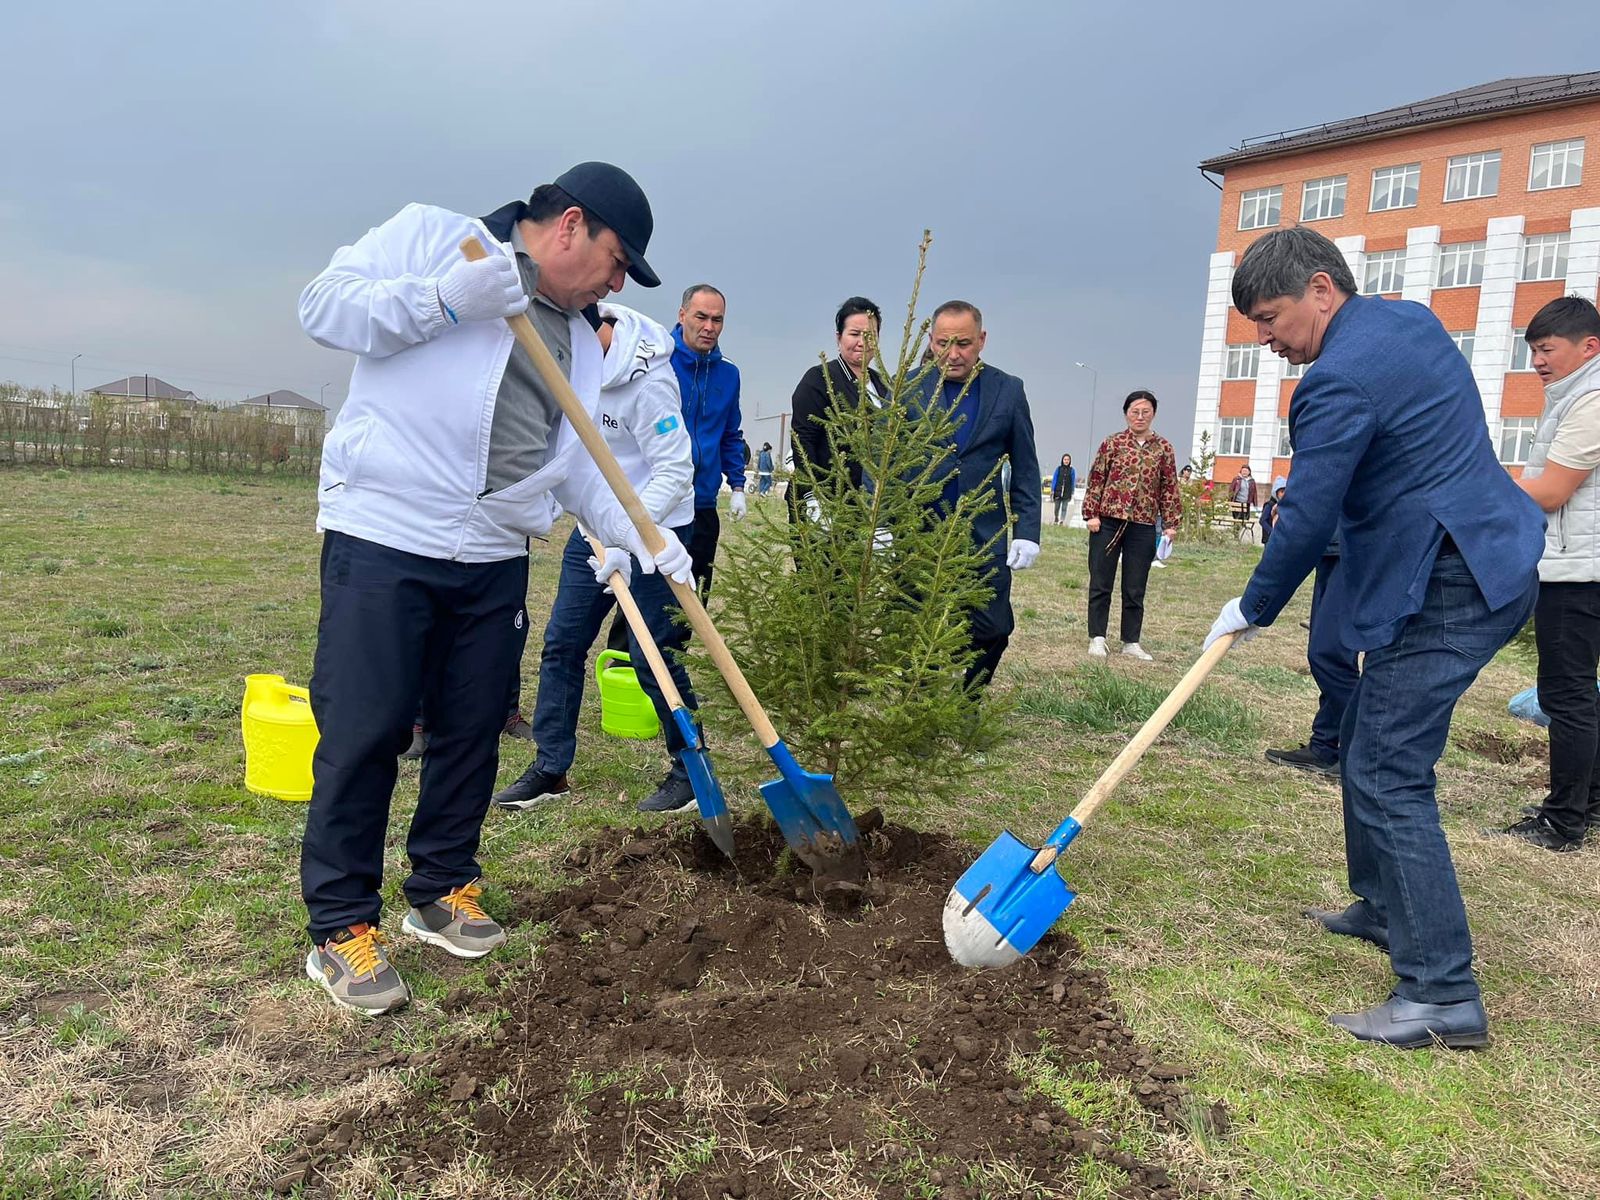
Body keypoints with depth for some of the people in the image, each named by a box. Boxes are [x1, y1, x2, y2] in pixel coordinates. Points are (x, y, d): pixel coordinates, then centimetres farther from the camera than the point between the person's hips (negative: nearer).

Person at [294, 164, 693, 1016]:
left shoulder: (580, 341, 18)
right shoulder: (429, 236, 1)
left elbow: (573, 464, 19)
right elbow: (323, 306, -5)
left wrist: (642, 538, 9)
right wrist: (447, 299, -17)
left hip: (495, 559, 6)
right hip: (383, 537, -6)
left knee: (473, 731, 10)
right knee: (363, 733, -3)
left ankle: (442, 891, 27)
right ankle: (341, 926, 10)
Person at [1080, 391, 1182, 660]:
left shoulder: (1163, 448, 7)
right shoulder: (1112, 443, 2)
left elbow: (1169, 488, 8)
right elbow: (1096, 479, 2)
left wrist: (1170, 524, 3)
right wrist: (1091, 514, -5)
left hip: (1143, 527, 2)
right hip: (1108, 522, -1)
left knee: (1135, 590, 8)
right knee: (1100, 584, 4)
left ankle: (1131, 642, 17)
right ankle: (1097, 638, 12)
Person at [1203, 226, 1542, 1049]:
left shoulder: (1341, 379, -19)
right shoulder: (1410, 320, 12)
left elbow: (1307, 519, -18)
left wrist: (1253, 610, -3)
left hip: (1446, 590, -11)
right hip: (1482, 565, 11)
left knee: (1387, 774, -9)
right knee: (1365, 739, 19)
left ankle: (1443, 993, -4)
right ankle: (1383, 908, 33)